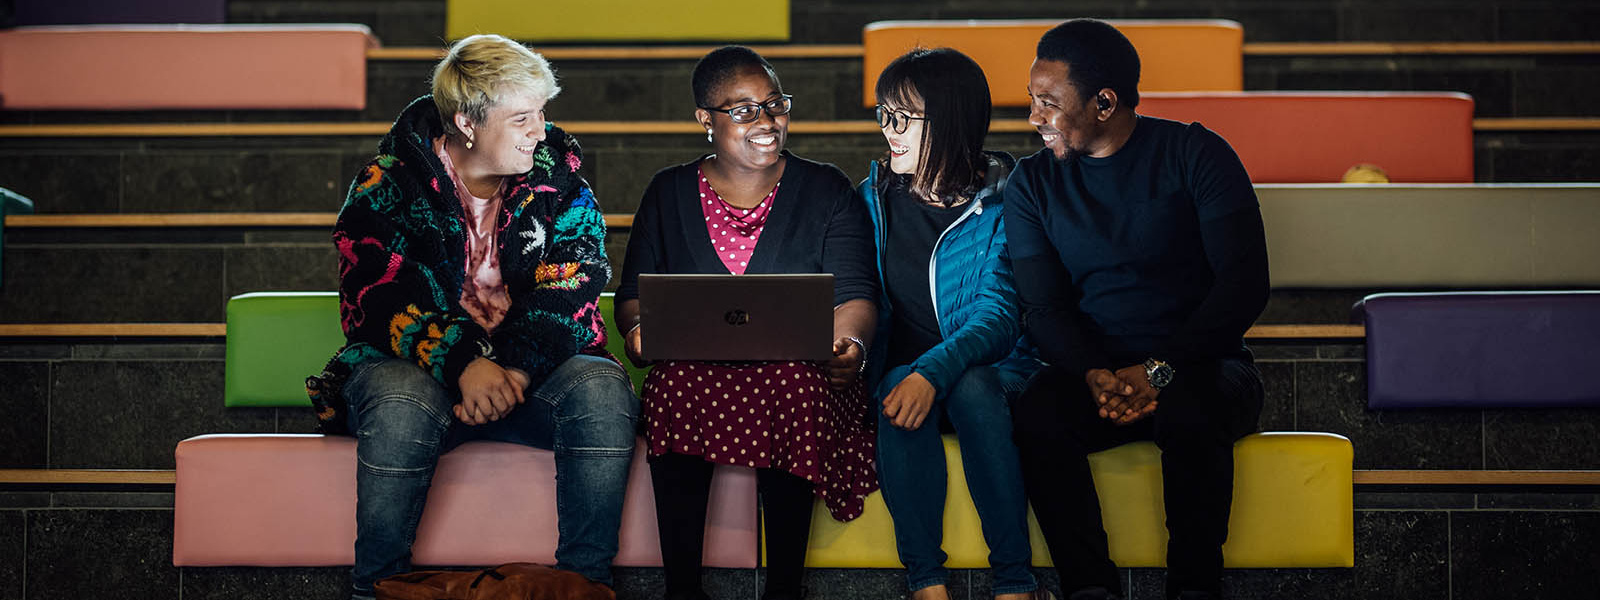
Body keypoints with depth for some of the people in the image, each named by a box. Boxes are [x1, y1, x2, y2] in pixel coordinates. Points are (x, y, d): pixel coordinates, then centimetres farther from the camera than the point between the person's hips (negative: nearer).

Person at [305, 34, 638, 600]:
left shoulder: (558, 178, 5)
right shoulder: (387, 184, -1)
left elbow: (570, 288, -6)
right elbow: (375, 298, -13)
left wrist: (516, 369, -24)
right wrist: (463, 365, -29)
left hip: (534, 367, 2)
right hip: (417, 365, -2)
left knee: (603, 389, -29)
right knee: (400, 408, -37)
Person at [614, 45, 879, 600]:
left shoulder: (827, 191, 8)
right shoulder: (669, 192, 13)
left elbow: (854, 295, -1)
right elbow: (634, 293, 12)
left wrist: (850, 344, -25)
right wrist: (639, 330, -13)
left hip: (797, 371, -1)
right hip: (695, 368, 1)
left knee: (795, 389, -36)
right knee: (673, 387, -34)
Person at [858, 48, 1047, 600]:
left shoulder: (1001, 202, -6)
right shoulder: (875, 196, 7)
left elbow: (998, 317, -16)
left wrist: (934, 371, -34)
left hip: (988, 364, -2)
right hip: (901, 363, 2)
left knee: (972, 389, -36)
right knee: (901, 404, -33)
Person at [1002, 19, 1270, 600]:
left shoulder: (1195, 154, -2)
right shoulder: (1033, 183, 8)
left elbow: (1245, 284, -9)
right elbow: (1045, 308, 2)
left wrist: (1161, 371, -20)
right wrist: (1094, 376, -20)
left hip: (1201, 361, -2)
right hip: (1094, 368, 2)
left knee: (1190, 413, -37)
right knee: (1036, 415, -30)